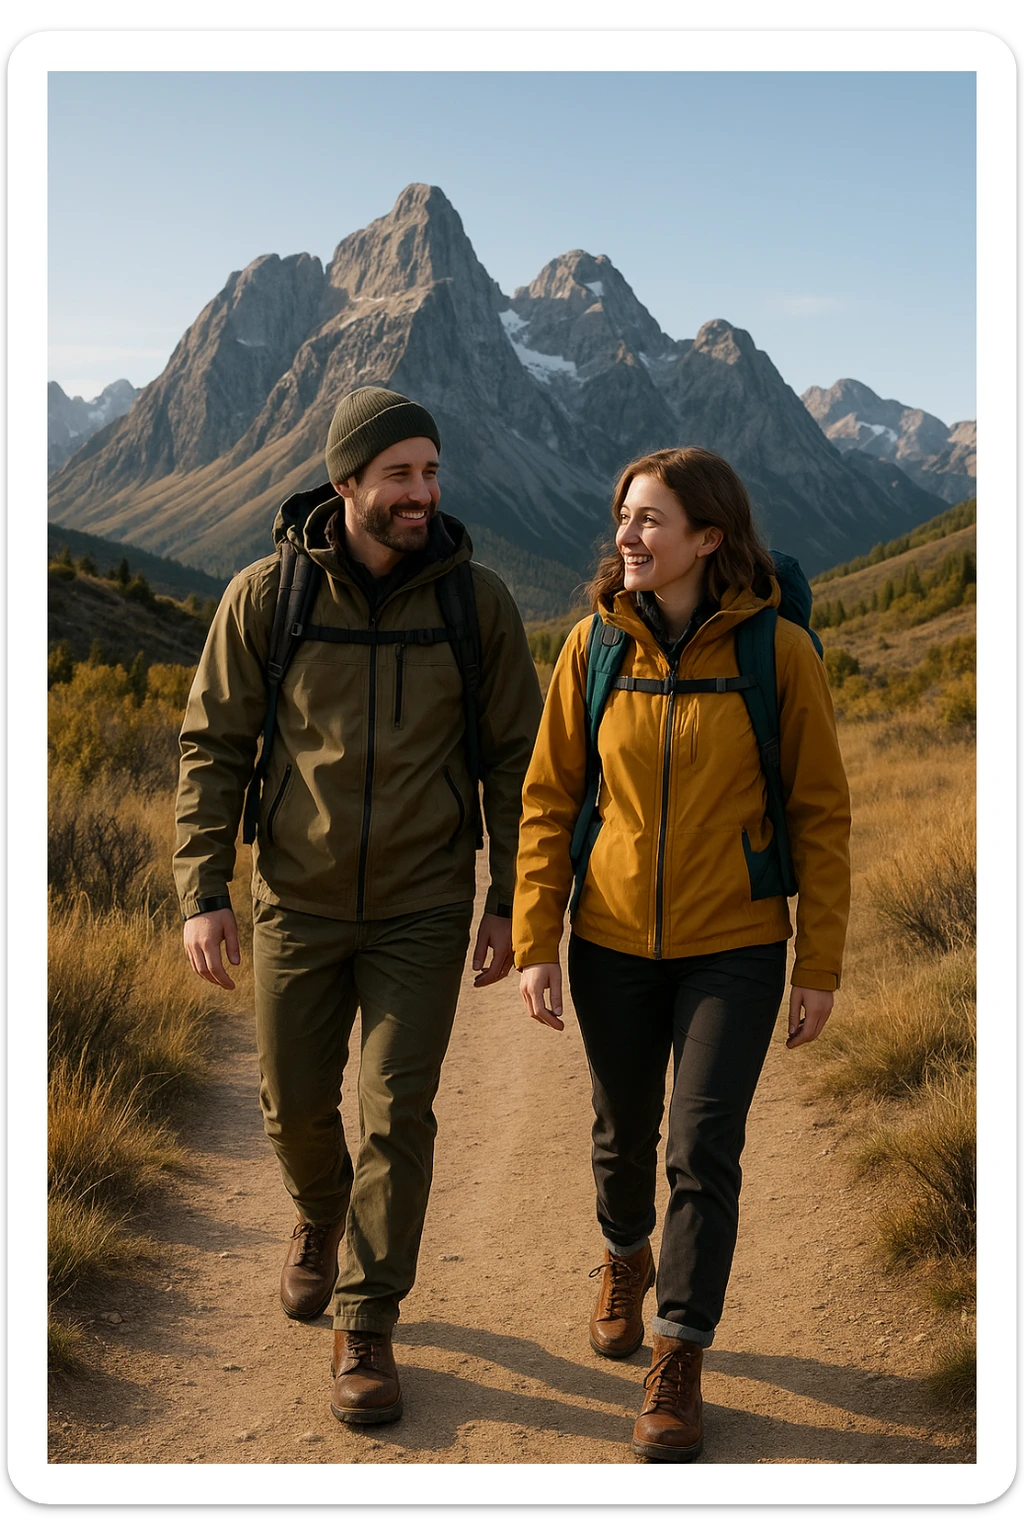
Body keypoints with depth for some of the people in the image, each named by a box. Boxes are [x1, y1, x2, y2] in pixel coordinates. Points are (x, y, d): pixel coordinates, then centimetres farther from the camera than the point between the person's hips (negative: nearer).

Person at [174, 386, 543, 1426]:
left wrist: (510, 902, -2)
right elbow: (213, 746, -2)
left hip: (422, 909, -1)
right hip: (297, 901, 1)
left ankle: (366, 1330, 14)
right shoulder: (265, 596, -8)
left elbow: (512, 756, 0)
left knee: (397, 1114, -2)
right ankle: (321, 1217, 47)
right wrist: (201, 892, -8)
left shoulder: (478, 601, -6)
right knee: (295, 1101, 13)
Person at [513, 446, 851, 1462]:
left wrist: (821, 966, -5)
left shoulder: (777, 651, -11)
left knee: (704, 1152, -3)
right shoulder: (595, 646, -5)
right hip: (613, 944, 3)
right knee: (624, 1134, 18)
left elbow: (820, 813, -5)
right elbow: (550, 800, 0)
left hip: (734, 947, -2)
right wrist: (534, 943, -4)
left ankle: (679, 1361, 15)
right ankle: (626, 1258, 50)